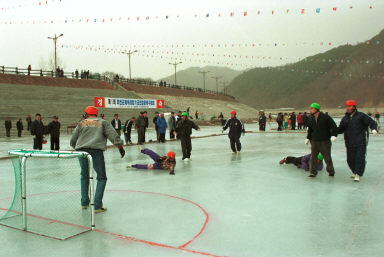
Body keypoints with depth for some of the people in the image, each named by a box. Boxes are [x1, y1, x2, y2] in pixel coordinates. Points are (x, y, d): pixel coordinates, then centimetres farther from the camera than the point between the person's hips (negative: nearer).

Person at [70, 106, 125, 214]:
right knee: (102, 178, 5)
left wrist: (77, 147, 37)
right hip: (96, 151, -3)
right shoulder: (103, 122, 14)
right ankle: (97, 206, -3)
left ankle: (84, 203, 27)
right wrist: (120, 147, 3)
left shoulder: (81, 123, 18)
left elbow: (73, 141, 18)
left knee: (84, 176, 23)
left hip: (82, 151, 3)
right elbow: (113, 135, 1)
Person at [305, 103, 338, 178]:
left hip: (325, 141, -4)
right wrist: (308, 138, 18)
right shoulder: (311, 119, 7)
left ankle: (331, 171, 25)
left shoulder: (326, 117, -8)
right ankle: (313, 172, 7)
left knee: (327, 157, 5)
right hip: (314, 141, 4)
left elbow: (334, 127, -7)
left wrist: (333, 135, -19)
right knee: (313, 157, -2)